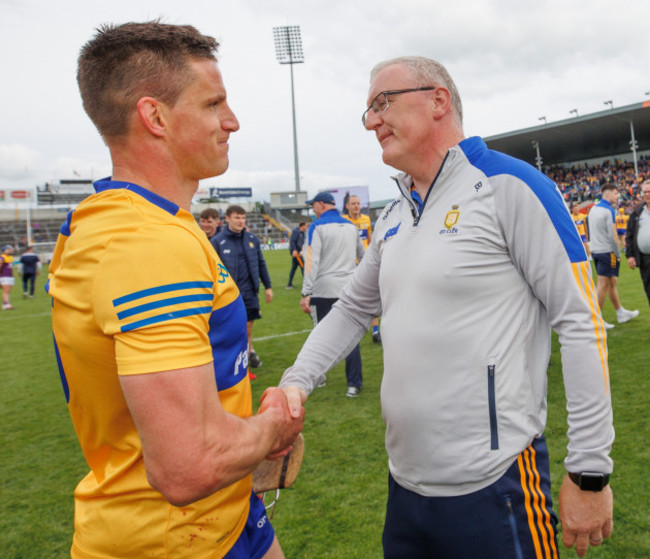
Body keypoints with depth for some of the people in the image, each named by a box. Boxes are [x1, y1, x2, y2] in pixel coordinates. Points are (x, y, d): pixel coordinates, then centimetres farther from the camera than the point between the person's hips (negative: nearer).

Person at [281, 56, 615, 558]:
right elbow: (353, 309, 18)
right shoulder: (394, 217, 10)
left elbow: (580, 322, -13)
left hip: (492, 486, -6)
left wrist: (590, 472, -13)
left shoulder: (507, 186, -12)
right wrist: (297, 381, 3)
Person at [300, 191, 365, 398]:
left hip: (324, 290, -4)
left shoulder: (317, 227, -6)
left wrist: (306, 293, -14)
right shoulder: (351, 226, 12)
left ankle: (318, 376, 23)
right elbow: (363, 256, 23)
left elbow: (312, 261, -14)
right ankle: (354, 383, 3)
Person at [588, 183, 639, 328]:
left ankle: (621, 313, 27)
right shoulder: (609, 210, -14)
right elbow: (613, 236, -17)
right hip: (606, 251, -9)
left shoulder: (594, 208, 12)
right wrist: (618, 255, -9)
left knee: (612, 282, 17)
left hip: (595, 250, 9)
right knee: (603, 285, -4)